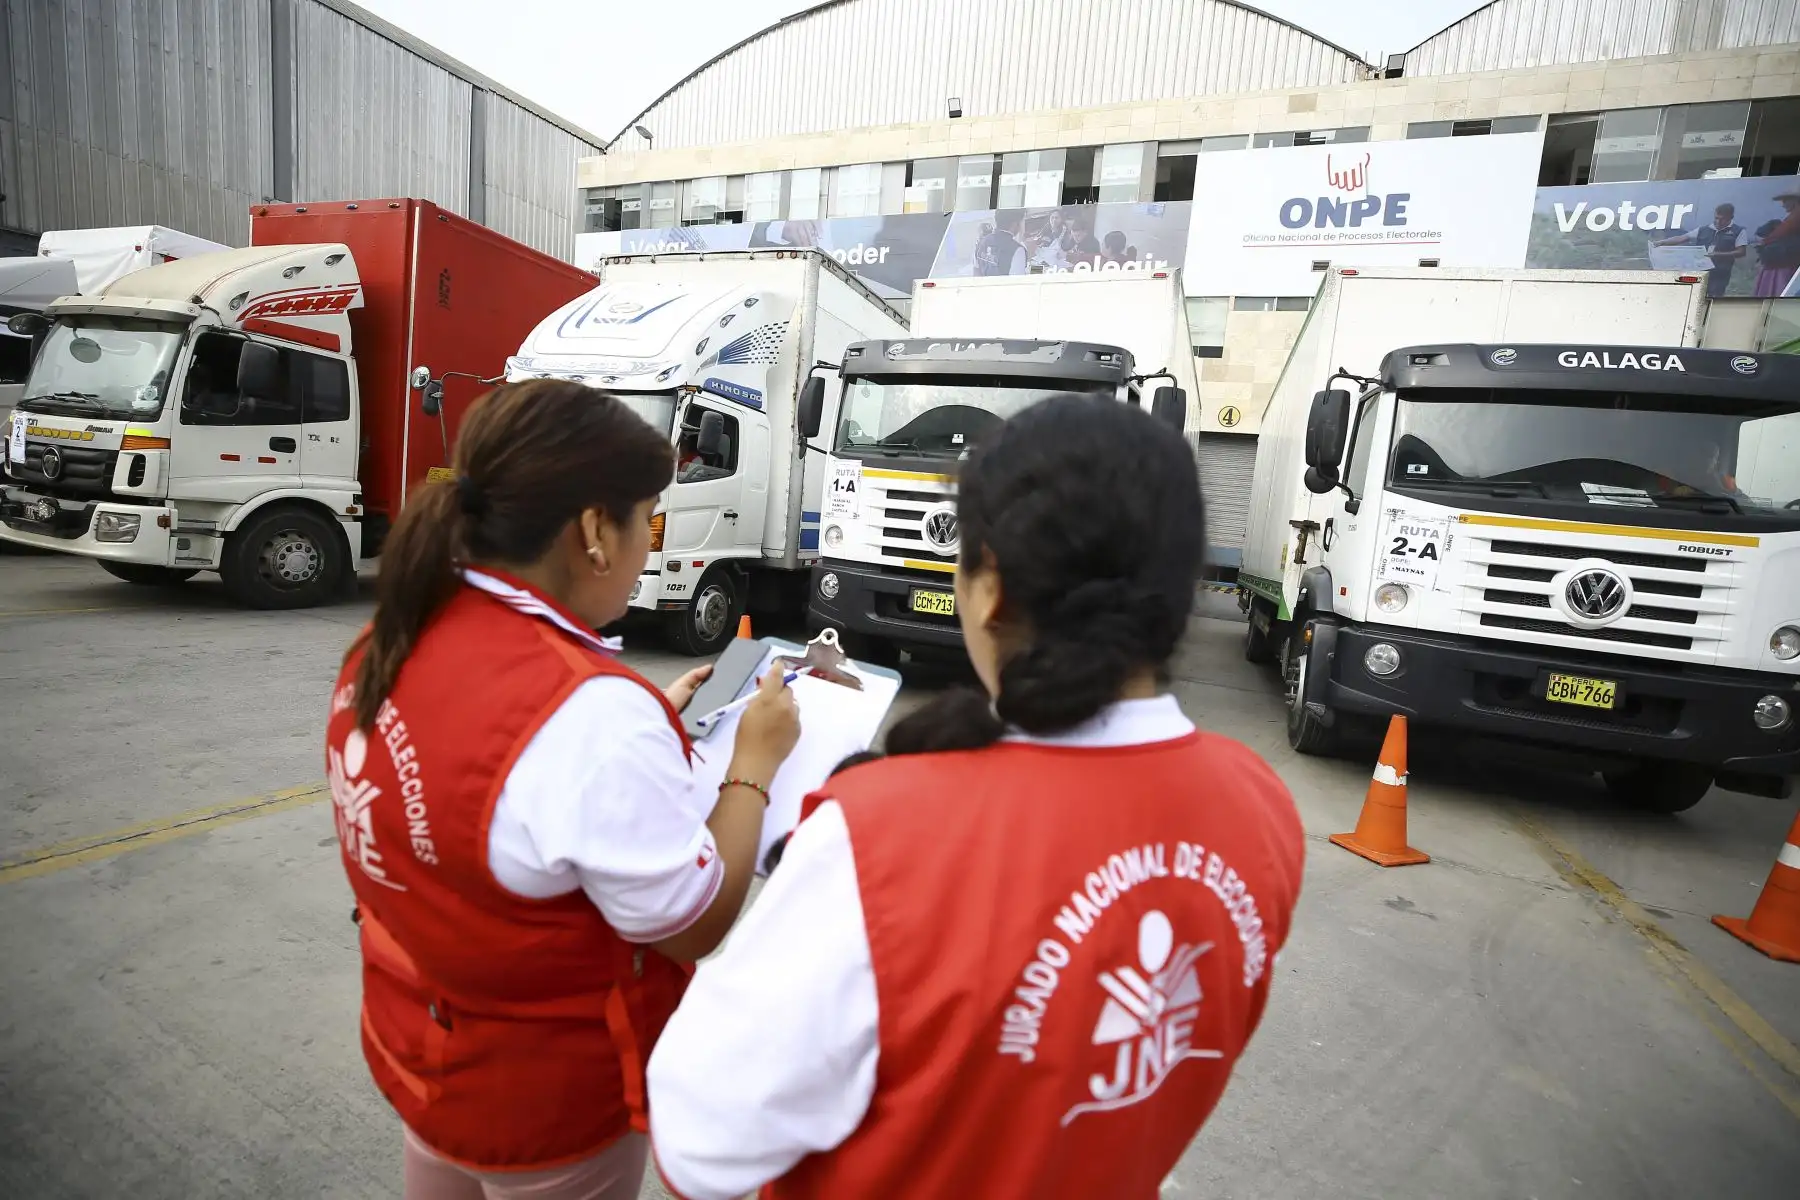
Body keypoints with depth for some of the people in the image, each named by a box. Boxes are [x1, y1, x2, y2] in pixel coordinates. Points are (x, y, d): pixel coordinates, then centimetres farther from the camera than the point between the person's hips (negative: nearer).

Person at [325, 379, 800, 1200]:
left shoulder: (393, 639, -9)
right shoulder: (592, 711, -35)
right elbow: (700, 926, -23)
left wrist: (647, 726, 3)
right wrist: (754, 763, -13)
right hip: (545, 1098, -6)